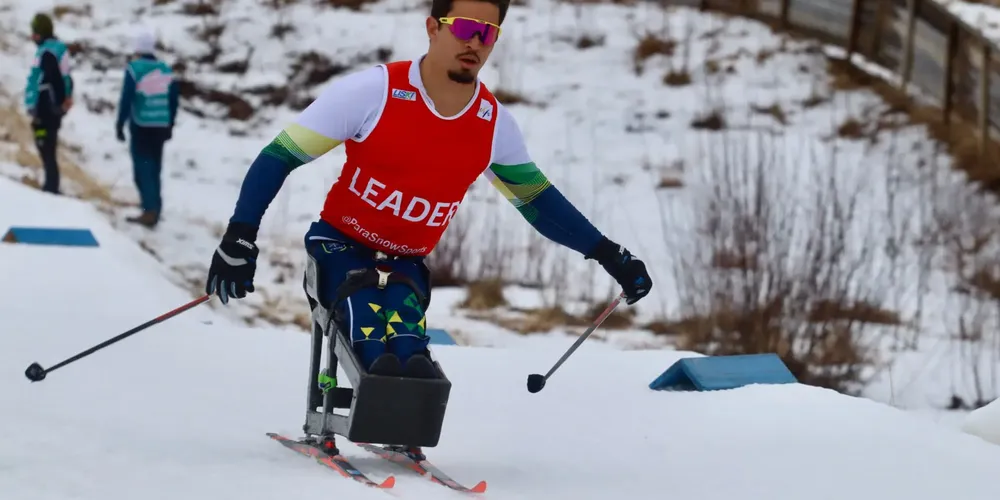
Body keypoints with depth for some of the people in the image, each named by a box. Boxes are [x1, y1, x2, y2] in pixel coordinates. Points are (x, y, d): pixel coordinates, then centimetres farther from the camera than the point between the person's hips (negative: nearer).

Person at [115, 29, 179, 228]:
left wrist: (120, 125, -3)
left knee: (142, 168, -4)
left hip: (141, 126, -5)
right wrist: (169, 125, 21)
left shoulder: (134, 69, -9)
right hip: (160, 127, 5)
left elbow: (126, 99, -11)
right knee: (154, 168, 12)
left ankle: (150, 210, -13)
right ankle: (153, 210, 14)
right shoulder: (166, 69, 7)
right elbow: (174, 99, 11)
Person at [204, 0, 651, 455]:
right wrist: (239, 238, -20)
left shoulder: (495, 123, -3)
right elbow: (280, 156, -12)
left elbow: (538, 200, 12)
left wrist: (607, 254, 5)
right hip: (340, 244, -2)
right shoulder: (374, 90, -16)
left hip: (406, 264, 2)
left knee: (402, 313, -32)